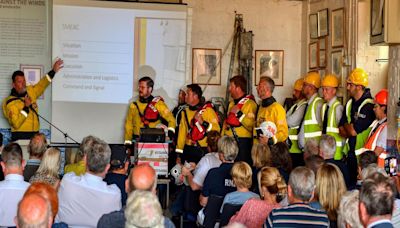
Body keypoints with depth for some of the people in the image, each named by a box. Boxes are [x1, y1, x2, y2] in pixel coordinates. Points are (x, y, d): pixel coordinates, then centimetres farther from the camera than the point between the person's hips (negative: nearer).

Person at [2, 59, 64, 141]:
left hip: (35, 135, 6)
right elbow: (15, 124, -17)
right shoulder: (10, 102, -9)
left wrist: (53, 71, 21)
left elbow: (41, 85, 25)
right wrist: (26, 107, -18)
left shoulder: (30, 92, 11)